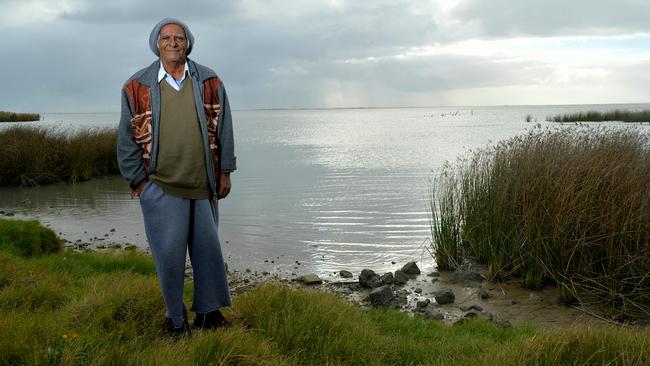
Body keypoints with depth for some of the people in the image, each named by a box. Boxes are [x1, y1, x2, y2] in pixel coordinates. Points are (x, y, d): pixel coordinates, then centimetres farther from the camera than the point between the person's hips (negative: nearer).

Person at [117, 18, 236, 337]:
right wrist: (138, 180, 0)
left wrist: (225, 172, 6)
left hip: (203, 184, 2)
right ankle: (176, 319, 18)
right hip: (160, 186, -2)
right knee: (169, 254, -1)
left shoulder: (209, 82, 5)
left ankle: (208, 310, 27)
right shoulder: (137, 87, 0)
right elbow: (127, 140, 4)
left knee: (208, 249, 10)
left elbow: (223, 130, 8)